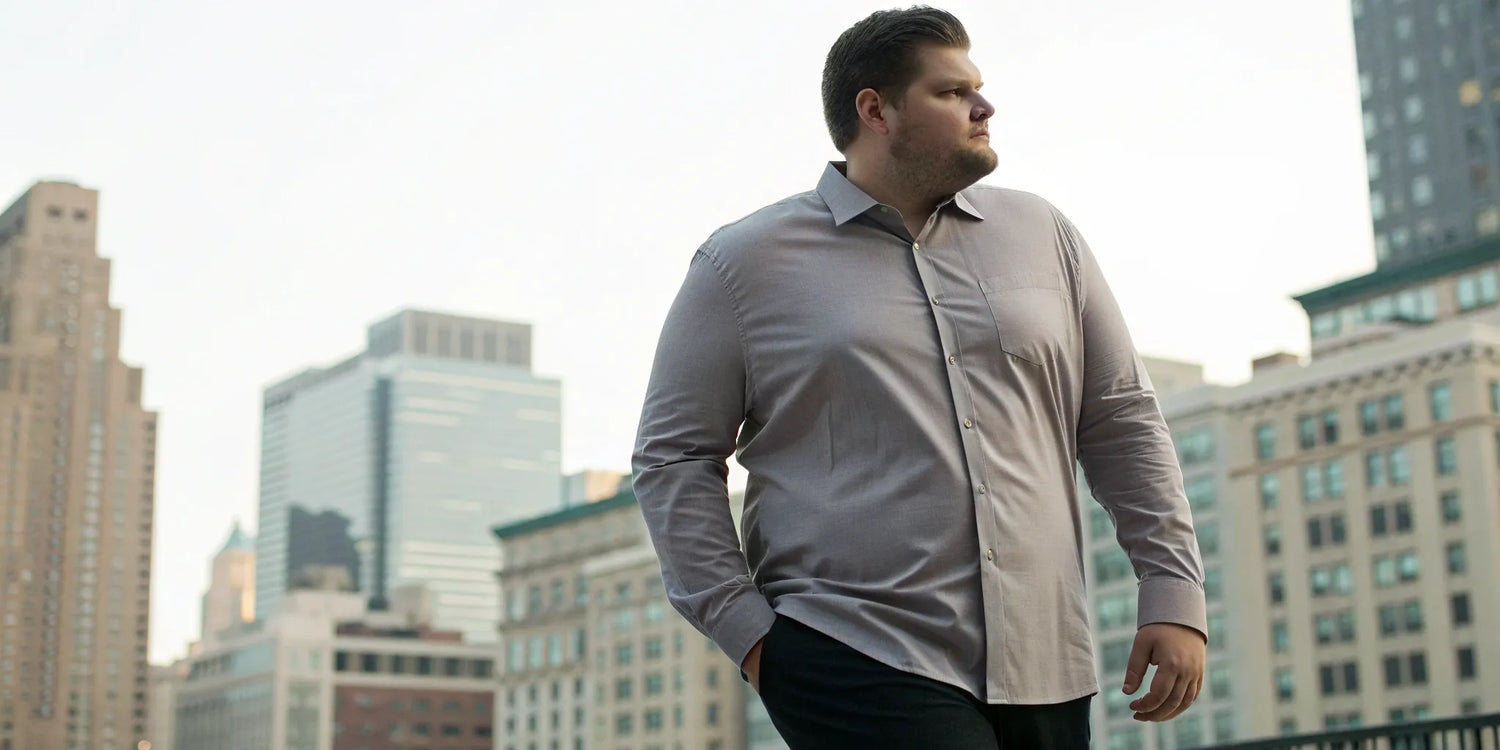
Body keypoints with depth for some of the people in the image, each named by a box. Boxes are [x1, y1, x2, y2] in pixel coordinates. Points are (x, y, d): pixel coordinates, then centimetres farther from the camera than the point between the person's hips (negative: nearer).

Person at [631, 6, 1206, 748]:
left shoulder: (1042, 234, 12)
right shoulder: (747, 262, 3)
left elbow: (1122, 421, 13)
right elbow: (673, 459, 3)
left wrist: (1174, 593, 5)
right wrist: (745, 628, -5)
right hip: (857, 664, -4)